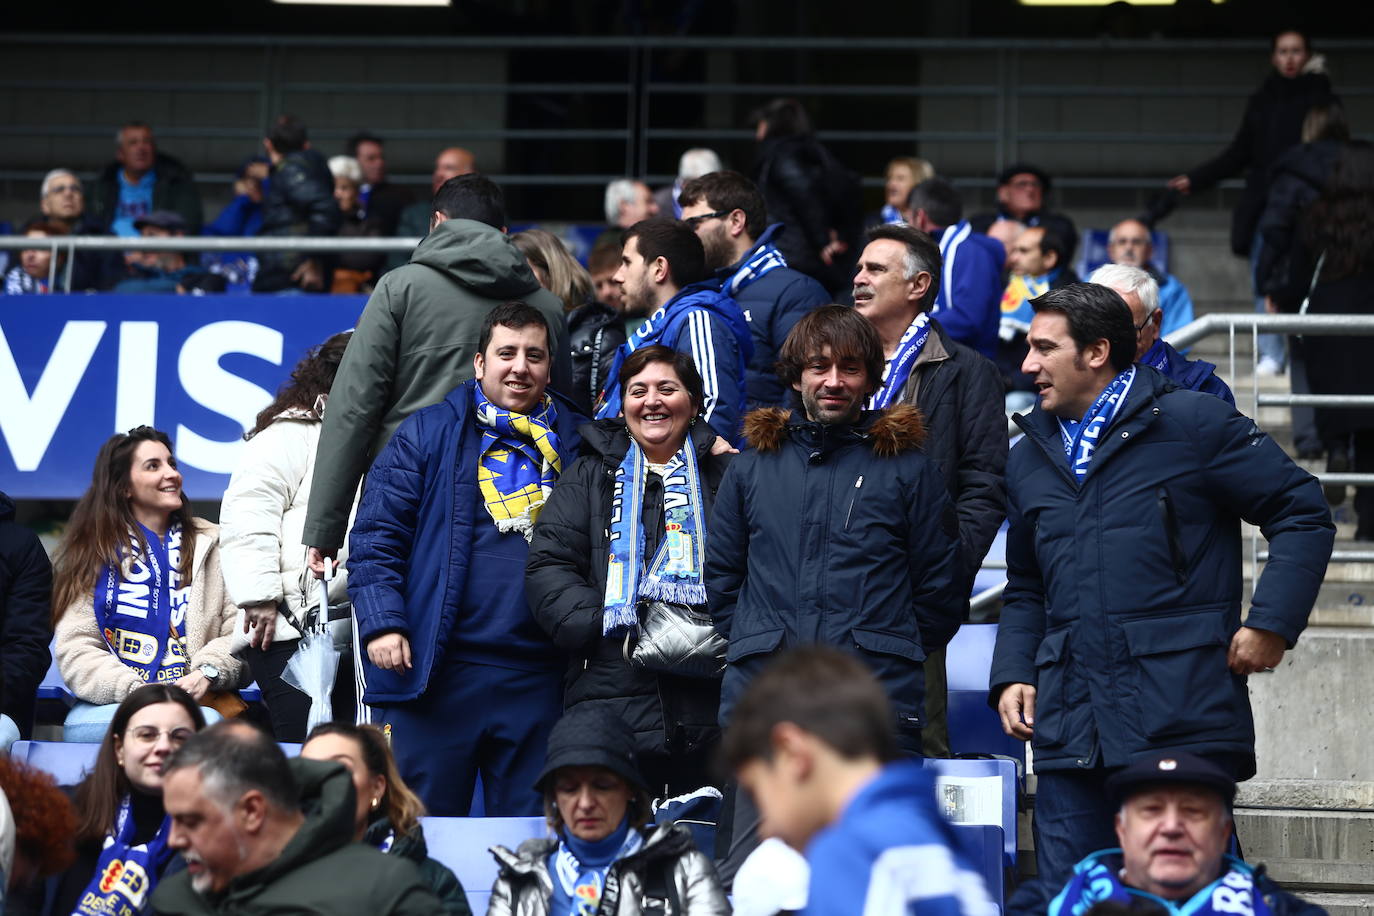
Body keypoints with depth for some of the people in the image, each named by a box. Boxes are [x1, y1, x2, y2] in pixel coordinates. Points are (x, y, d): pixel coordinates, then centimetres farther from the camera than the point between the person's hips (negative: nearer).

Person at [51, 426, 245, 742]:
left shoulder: (213, 545, 18)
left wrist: (207, 673, -12)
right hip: (104, 709, -2)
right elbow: (76, 650, 3)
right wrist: (135, 691, -14)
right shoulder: (92, 553, 14)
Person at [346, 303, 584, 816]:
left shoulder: (579, 444, 14)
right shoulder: (427, 435, 6)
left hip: (538, 680, 2)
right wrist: (381, 622, -10)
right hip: (434, 672, -2)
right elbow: (375, 536, 2)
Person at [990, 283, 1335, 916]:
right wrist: (1012, 676, 9)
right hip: (1070, 726, 5)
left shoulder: (1192, 422, -1)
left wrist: (1272, 622, -10)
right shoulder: (1029, 459, 18)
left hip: (1182, 717, -5)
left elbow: (1303, 513, -1)